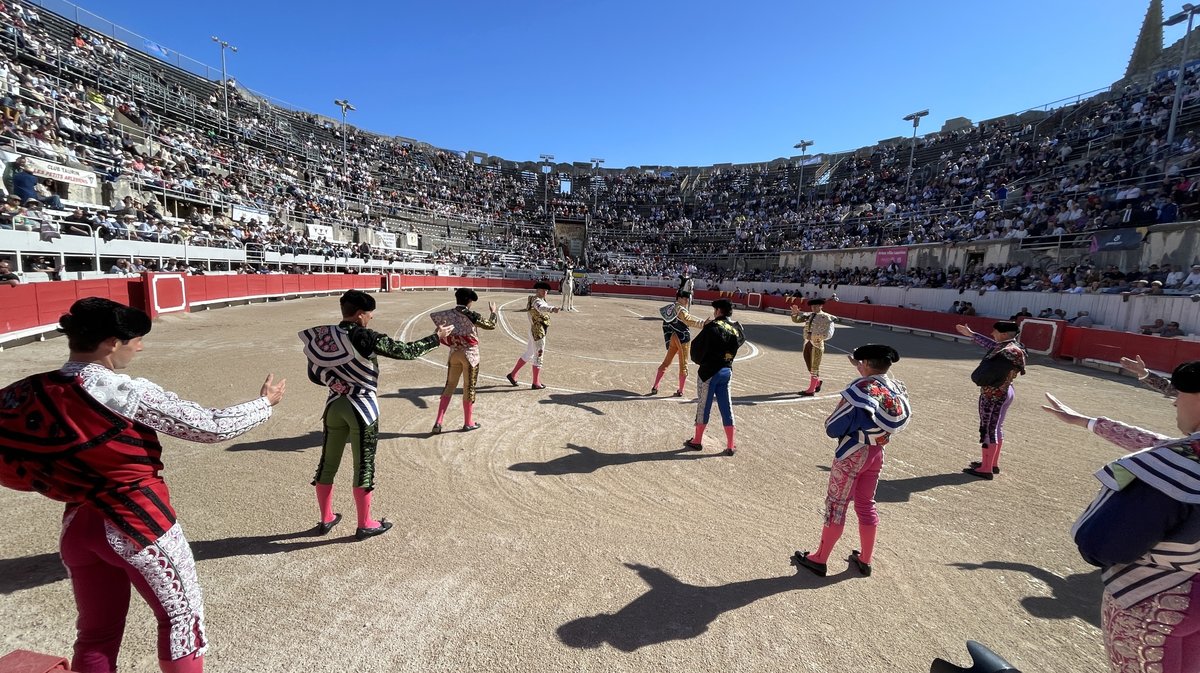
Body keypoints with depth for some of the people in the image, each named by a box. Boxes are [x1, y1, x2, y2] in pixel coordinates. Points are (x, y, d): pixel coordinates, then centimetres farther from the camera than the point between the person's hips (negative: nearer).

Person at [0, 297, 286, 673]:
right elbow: (214, 427, -16)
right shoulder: (129, 393, -21)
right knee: (182, 614, 12)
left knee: (95, 633, 22)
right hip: (139, 523, -6)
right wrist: (265, 402, -3)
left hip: (77, 526, 7)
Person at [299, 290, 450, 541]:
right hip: (362, 407, -6)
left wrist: (340, 380, 9)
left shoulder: (322, 337, 1)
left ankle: (326, 519, 32)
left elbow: (315, 375, 5)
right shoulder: (366, 337, -17)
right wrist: (437, 337, -4)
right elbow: (406, 351, -13)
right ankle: (365, 525, 18)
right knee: (363, 467, 5)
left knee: (327, 464, 17)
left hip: (335, 405, 6)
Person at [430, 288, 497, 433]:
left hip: (454, 353, 5)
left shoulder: (448, 314, 1)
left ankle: (438, 422, 7)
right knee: (469, 388, 7)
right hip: (470, 354, -5)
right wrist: (493, 311, 11)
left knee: (449, 386, 13)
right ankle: (468, 423, 18)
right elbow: (491, 325, -7)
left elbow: (433, 315, 16)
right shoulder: (471, 315, -14)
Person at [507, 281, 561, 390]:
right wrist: (552, 309, -58)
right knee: (538, 357, 0)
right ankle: (536, 383, 11)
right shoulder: (537, 301, -18)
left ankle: (512, 375, 30)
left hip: (535, 332, 10)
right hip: (538, 332, -10)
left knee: (528, 355, 20)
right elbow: (541, 308, -43)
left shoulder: (541, 300, 12)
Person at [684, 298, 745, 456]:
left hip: (709, 371, -5)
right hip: (727, 371, 6)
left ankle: (697, 441, 18)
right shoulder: (737, 328, 3)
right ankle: (730, 446, 15)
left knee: (703, 406, 6)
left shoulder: (713, 326, -16)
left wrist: (698, 360, 6)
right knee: (726, 408, 11)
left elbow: (697, 345, -12)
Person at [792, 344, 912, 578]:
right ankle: (865, 560, 30)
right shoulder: (897, 389, -4)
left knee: (836, 505, 4)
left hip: (852, 454, -6)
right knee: (866, 505, 18)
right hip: (877, 453, 6)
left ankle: (819, 560, 15)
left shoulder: (859, 389, -22)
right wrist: (862, 373, 22)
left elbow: (832, 428, -19)